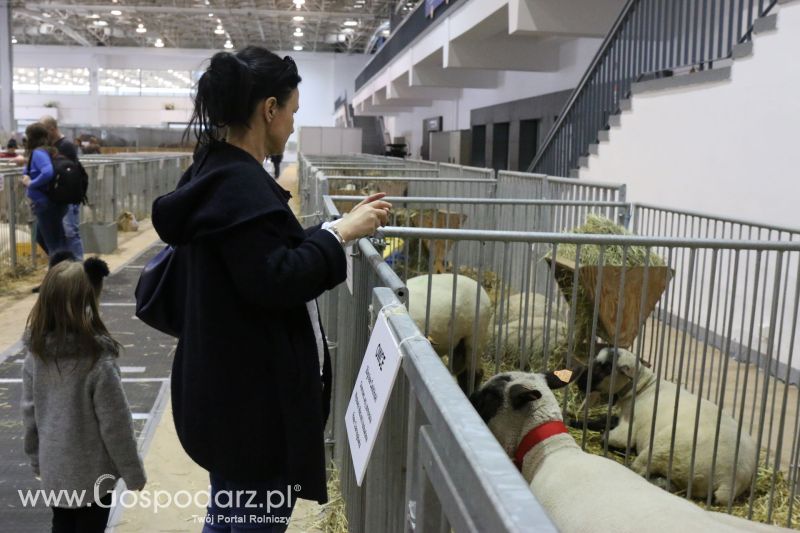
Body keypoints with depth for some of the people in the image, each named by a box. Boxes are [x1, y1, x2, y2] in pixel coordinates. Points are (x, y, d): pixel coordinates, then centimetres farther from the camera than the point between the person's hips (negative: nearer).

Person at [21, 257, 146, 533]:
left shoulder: (34, 356, -8)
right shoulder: (99, 362, -25)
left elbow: (29, 413, 2)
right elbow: (115, 425, -18)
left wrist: (36, 458, 17)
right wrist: (133, 472, -6)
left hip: (53, 469, 5)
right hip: (92, 472, -5)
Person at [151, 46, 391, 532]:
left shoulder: (219, 172, 10)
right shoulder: (239, 183, -21)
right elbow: (274, 282, -26)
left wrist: (342, 226, 9)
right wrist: (340, 233, -16)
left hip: (234, 388, 10)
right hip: (253, 394, -10)